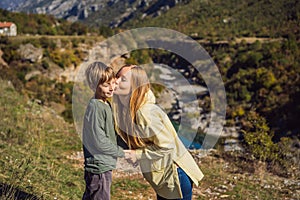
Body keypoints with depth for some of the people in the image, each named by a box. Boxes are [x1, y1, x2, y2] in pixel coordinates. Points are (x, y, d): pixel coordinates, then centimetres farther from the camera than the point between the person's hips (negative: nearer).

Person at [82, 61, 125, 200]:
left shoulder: (105, 104, 10)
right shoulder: (95, 107, -20)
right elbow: (100, 141, -23)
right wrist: (122, 152, -13)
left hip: (103, 166, 10)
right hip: (99, 167, -10)